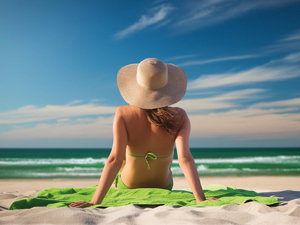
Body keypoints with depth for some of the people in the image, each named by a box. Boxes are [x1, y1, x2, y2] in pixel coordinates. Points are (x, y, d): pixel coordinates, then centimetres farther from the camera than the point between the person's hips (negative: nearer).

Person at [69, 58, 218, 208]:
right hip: (163, 187, 1)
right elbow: (185, 159, -38)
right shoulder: (179, 118, -29)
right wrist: (201, 199, -34)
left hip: (126, 187, 0)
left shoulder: (123, 115, -31)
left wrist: (94, 202, -35)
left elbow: (115, 159, -37)